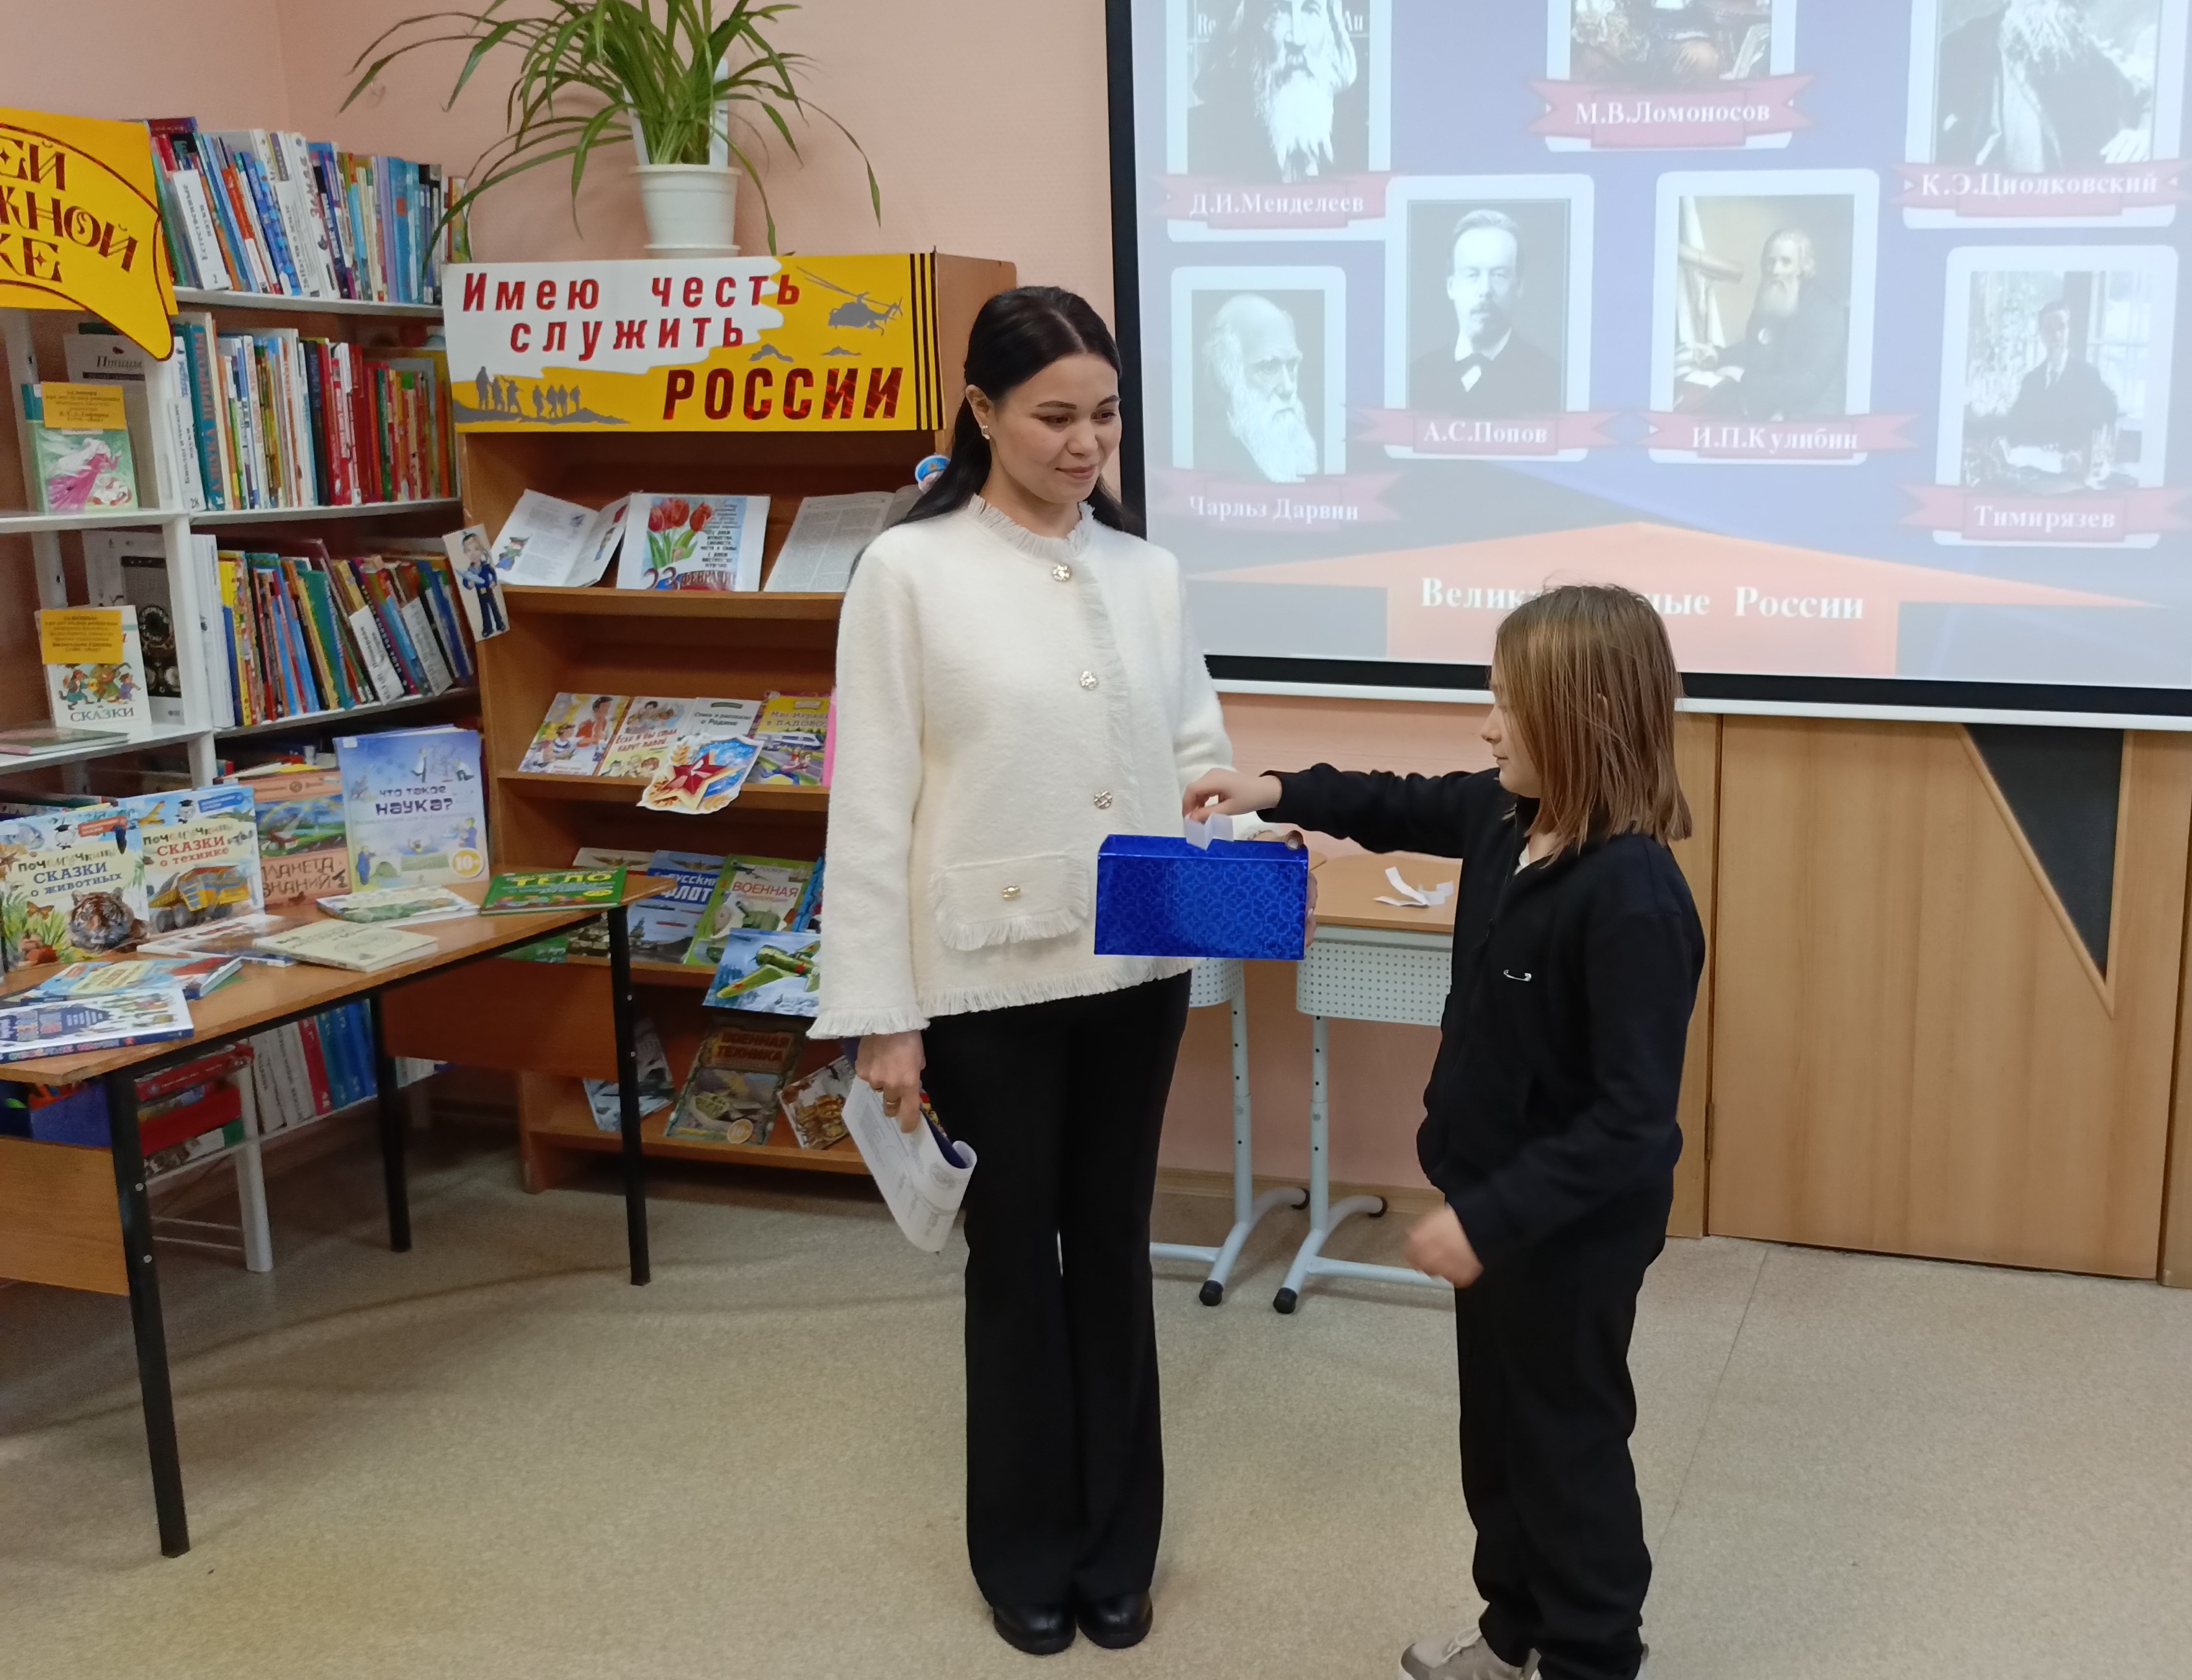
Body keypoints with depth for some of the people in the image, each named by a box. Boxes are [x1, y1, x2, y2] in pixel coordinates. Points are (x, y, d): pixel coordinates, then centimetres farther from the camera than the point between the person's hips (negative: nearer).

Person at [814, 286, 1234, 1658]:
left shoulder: (1148, 571, 5)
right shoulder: (910, 571, -7)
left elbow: (1199, 751, 10)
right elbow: (871, 805, -9)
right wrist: (879, 1015, -11)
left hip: (1136, 968, 4)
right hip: (989, 977, -3)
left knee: (1114, 1252, 15)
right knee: (1015, 1260, 12)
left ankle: (1116, 1546, 32)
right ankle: (1028, 1553, 32)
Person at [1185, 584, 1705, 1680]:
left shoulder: (1631, 898, -30)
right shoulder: (1510, 819, -5)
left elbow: (1630, 1119, -30)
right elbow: (1408, 808, 20)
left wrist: (1494, 1217, -29)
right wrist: (1283, 794, 14)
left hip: (1574, 1227, -9)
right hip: (1501, 1199, 9)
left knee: (1570, 1440, 11)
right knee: (1495, 1426, 23)